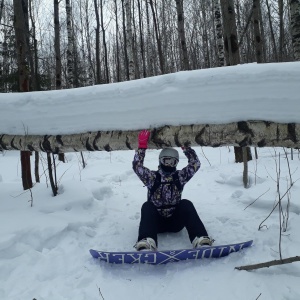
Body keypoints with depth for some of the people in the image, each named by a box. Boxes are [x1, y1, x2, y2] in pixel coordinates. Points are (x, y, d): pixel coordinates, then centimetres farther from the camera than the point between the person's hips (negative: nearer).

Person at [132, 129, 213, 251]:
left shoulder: (180, 176, 6)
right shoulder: (153, 177, 2)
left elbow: (195, 164, -4)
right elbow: (137, 166, -12)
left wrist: (185, 146, -10)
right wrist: (142, 145, -17)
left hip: (175, 221, 1)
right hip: (156, 222, -1)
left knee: (186, 204, -25)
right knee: (147, 206, -29)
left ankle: (202, 241, -43)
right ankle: (146, 244, -53)